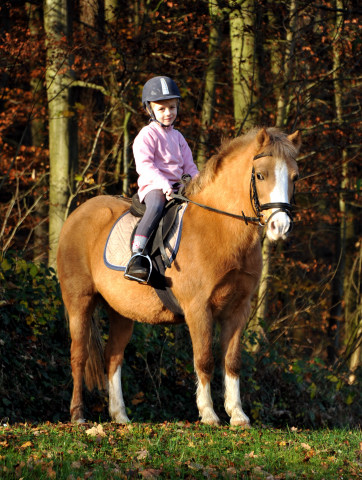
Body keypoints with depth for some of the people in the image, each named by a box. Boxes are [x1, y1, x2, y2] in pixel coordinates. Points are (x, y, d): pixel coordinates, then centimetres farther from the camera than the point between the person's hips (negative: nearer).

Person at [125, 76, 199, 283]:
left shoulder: (178, 137, 22)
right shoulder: (147, 135, -1)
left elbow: (188, 165, 24)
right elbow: (144, 164, -13)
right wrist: (163, 184, -25)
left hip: (177, 186, 8)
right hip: (153, 186, -8)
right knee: (156, 206, -38)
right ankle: (137, 255, -46)